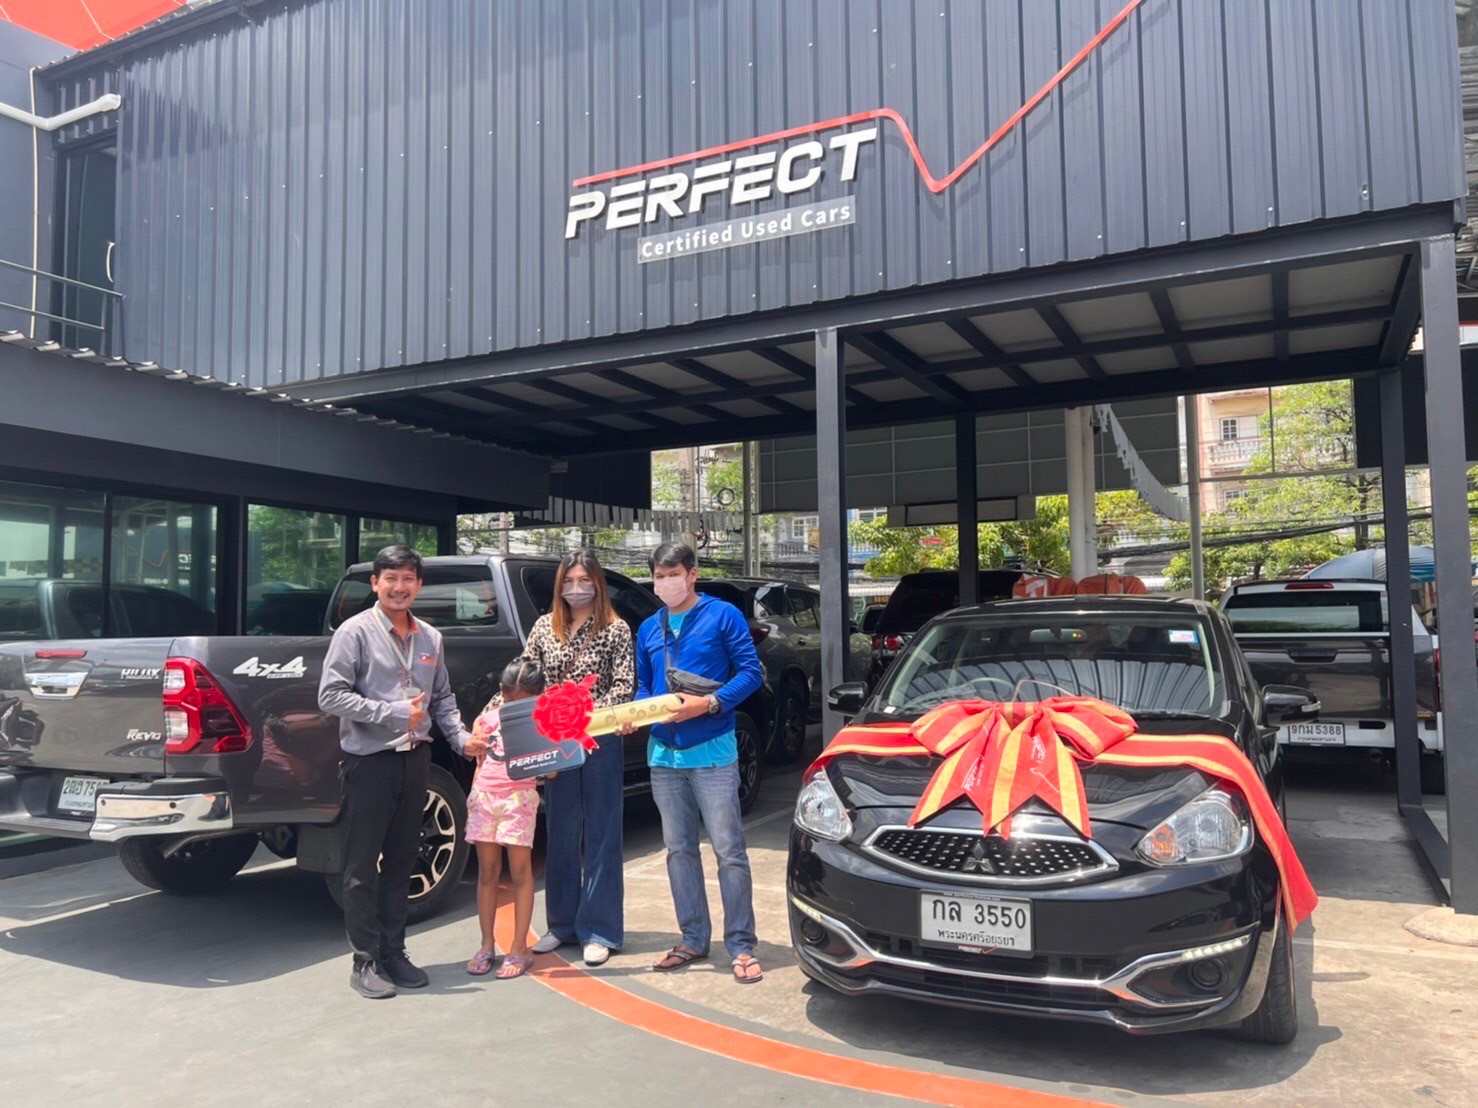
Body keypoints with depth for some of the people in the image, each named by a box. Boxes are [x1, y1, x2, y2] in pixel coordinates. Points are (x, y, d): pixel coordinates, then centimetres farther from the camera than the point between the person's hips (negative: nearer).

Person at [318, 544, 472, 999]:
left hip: (415, 759, 6)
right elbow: (331, 695, -13)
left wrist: (461, 738, 1)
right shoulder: (355, 632, -7)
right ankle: (366, 962, 13)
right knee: (362, 867, 3)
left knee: (400, 862, 13)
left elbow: (442, 698, 16)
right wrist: (394, 713, -17)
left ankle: (393, 953, 24)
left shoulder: (430, 638, 11)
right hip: (370, 761, -5)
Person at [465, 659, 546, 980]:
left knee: (520, 871, 0)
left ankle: (519, 949, 7)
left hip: (519, 797, -3)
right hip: (484, 795, 3)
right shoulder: (488, 716, 8)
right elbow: (478, 760, 17)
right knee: (487, 871, 9)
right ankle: (487, 945, 19)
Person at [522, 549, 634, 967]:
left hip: (600, 741, -3)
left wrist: (595, 713, -22)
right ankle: (562, 923, 24)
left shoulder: (615, 629, -2)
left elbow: (624, 684, -7)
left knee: (600, 834, 3)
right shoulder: (544, 626, 8)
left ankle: (599, 930, 11)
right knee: (560, 832, 11)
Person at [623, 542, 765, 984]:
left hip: (711, 752, -6)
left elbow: (750, 672, -8)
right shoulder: (649, 629, 13)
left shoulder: (723, 616, -3)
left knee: (729, 849, -3)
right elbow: (644, 686, 17)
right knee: (678, 849, 13)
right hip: (663, 753, 6)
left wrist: (709, 703, -20)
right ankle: (693, 938, 24)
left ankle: (741, 946, 6)